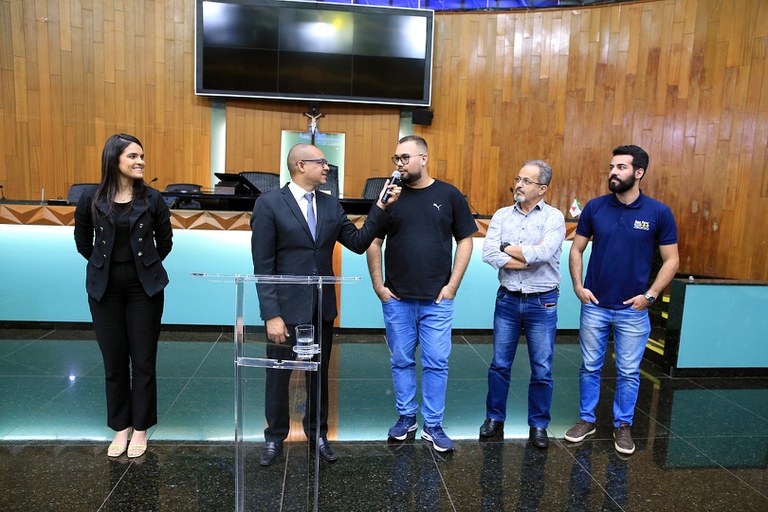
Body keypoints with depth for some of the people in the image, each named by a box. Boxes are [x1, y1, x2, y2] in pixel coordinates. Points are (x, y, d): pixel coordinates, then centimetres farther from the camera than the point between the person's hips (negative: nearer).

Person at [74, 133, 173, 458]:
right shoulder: (92, 200, -3)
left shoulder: (152, 199, -4)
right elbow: (83, 242, 12)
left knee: (143, 361, 5)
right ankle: (121, 426, 26)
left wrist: (146, 266, 10)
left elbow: (165, 241, 8)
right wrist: (104, 265, 12)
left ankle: (140, 427, 21)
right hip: (105, 289, 1)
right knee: (114, 362, 10)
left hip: (144, 287, -1)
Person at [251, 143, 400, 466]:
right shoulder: (269, 204, -10)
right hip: (286, 307, -4)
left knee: (319, 374, 18)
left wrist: (381, 207, -8)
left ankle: (317, 433, 37)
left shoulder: (331, 204, 5)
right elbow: (263, 266, -12)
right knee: (278, 375, 12)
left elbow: (358, 242, 2)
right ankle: (275, 437, 35)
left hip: (323, 307, 4)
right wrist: (271, 315, -16)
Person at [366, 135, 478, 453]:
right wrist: (378, 285, 0)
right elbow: (373, 242, 6)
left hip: (437, 299, -1)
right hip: (397, 298, 1)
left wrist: (452, 285, -4)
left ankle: (433, 425, 19)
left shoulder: (449, 195, 1)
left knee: (436, 363, 4)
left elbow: (465, 241, 3)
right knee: (402, 361, 11)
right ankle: (406, 417, 28)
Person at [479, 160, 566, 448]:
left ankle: (538, 425, 26)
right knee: (499, 365, 12)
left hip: (542, 303, -2)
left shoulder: (554, 217, -5)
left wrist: (507, 247, -11)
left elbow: (543, 253, -23)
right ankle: (494, 418, 28)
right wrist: (528, 262, -17)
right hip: (507, 299, 2)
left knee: (542, 371, 8)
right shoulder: (502, 216, 3)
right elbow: (489, 254, -12)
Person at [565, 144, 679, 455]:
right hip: (594, 305, 1)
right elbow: (577, 249, 5)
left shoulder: (659, 213, -6)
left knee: (629, 372, 11)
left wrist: (650, 295, -10)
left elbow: (671, 260, -1)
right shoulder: (595, 207, -2)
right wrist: (578, 285, -5)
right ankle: (586, 420, 29)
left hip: (633, 309, -1)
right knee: (590, 367, 12)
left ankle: (623, 425, 29)